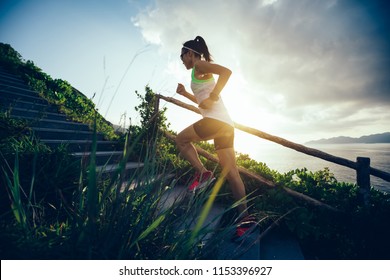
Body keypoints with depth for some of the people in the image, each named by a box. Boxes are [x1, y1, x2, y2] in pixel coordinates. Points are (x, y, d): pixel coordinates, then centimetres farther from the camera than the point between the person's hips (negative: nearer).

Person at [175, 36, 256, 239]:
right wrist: (185, 93, 29)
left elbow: (226, 71, -17)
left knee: (181, 139, 11)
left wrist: (211, 98, -17)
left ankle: (202, 173, -3)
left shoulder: (199, 65, 1)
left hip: (215, 120, -10)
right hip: (226, 124, 10)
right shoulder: (202, 73, 28)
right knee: (231, 172, 6)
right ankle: (245, 217, 8)